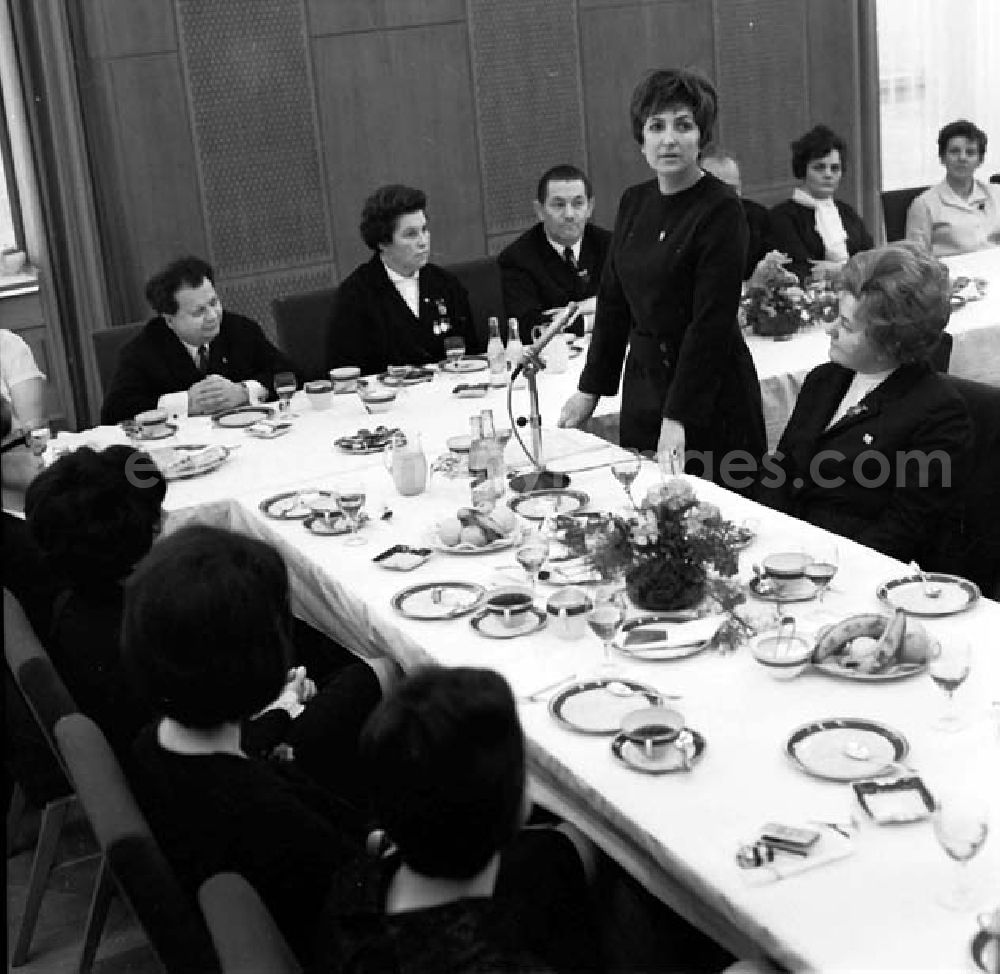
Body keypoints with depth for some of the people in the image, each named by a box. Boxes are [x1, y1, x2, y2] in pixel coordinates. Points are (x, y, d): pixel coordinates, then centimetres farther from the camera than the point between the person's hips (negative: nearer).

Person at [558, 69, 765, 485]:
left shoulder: (721, 210, -14)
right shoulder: (634, 202, 6)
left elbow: (711, 322, -19)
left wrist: (678, 417, -23)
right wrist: (590, 388, 10)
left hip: (709, 392, -6)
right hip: (642, 383, 6)